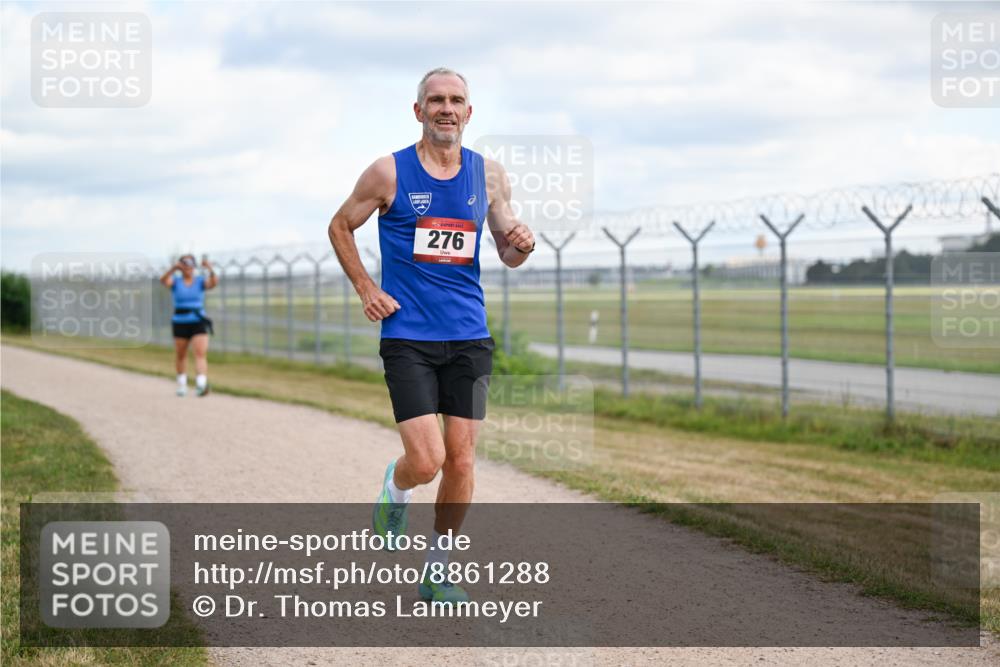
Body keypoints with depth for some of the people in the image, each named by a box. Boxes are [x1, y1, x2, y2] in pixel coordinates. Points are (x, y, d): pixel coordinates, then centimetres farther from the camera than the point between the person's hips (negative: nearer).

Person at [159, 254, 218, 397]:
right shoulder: (175, 282, 3)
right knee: (180, 355, 11)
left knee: (201, 353, -16)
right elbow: (163, 280, -18)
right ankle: (181, 383, 30)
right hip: (180, 323, 1)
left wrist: (210, 270, -34)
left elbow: (213, 283, -15)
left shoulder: (200, 281, 4)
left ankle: (201, 384, -28)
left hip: (198, 322, -1)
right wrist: (173, 269, -37)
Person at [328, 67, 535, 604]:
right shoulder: (389, 172, -3)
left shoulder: (488, 175, 6)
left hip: (468, 337, 3)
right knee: (425, 462, -13)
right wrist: (365, 289, -1)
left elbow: (508, 254, 13)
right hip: (407, 335, -3)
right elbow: (340, 227, 10)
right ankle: (394, 488, 23)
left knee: (460, 463, 2)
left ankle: (437, 573, 19)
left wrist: (521, 245, -10)